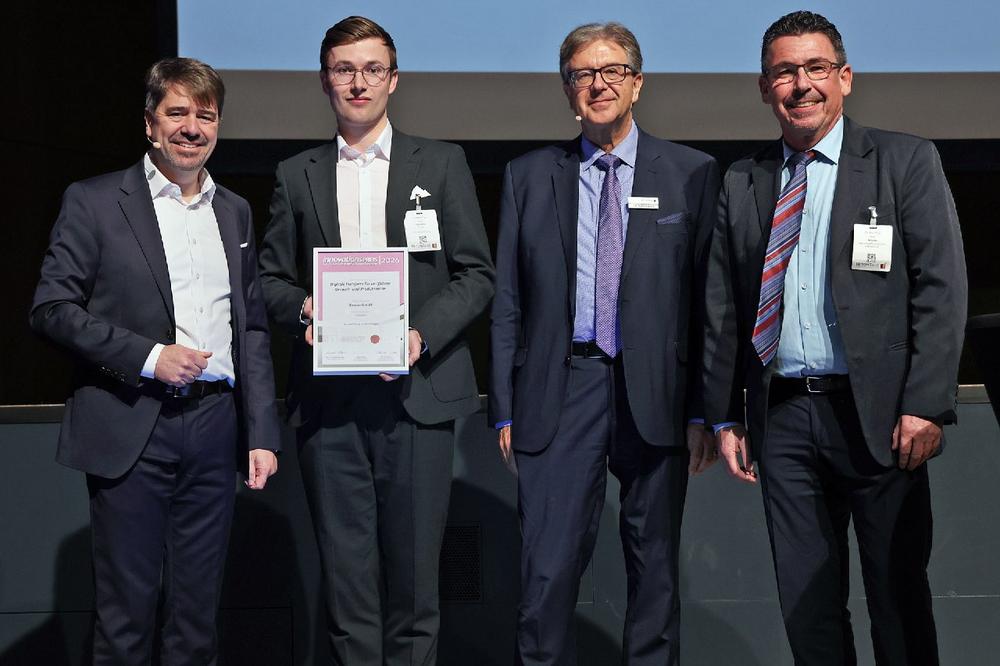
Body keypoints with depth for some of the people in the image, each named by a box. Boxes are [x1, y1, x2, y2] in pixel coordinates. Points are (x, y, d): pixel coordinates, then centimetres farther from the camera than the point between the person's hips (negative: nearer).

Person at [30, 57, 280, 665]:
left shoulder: (235, 212, 14)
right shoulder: (94, 202, -1)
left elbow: (253, 328, 14)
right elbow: (52, 309, -5)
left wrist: (262, 434, 7)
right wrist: (148, 357, -15)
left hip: (214, 427, 4)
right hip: (131, 430, -4)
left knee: (199, 603, 10)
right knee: (128, 604, 2)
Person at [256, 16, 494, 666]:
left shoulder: (441, 163, 7)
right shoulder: (296, 175, 13)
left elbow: (477, 273, 4)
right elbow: (273, 277, 15)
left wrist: (424, 334, -11)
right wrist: (302, 310, -8)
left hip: (416, 390, -1)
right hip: (328, 398, 2)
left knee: (413, 564, 1)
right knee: (345, 564, 5)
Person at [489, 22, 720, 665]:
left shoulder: (692, 173, 4)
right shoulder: (529, 176, 8)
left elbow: (709, 297, 1)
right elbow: (508, 302, 7)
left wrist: (705, 409, -4)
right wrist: (505, 407, 2)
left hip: (656, 392, 0)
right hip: (561, 389, 0)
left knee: (655, 565, 11)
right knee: (547, 569, -4)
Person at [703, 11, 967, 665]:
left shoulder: (906, 161, 2)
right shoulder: (742, 183, 11)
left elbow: (942, 289, -4)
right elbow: (723, 309, 13)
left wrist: (925, 405, -12)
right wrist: (724, 415, 10)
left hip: (877, 415, -3)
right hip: (781, 417, 3)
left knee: (899, 597, 4)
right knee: (806, 600, 8)